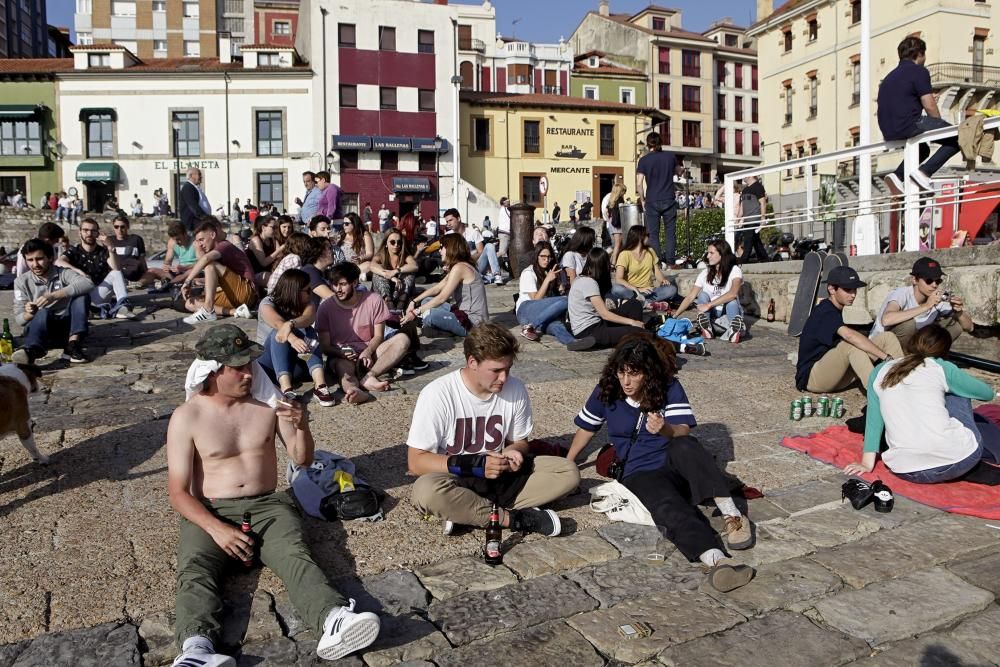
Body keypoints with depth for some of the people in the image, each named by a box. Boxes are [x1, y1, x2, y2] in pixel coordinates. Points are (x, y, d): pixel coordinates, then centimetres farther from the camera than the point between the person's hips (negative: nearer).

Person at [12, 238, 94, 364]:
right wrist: (29, 314, -25)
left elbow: (87, 284, -22)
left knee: (81, 295, -21)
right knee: (43, 313, -34)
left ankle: (73, 344, -34)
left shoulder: (63, 273, 1)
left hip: (66, 327, 1)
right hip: (38, 328, -1)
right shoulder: (21, 281, 4)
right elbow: (19, 319, 1)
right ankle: (29, 351, -65)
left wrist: (53, 296, -31)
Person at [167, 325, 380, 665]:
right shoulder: (186, 417, -3)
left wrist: (302, 426, -15)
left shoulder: (268, 399, 3)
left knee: (296, 556, -29)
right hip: (210, 512, 0)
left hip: (268, 506, 0)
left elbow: (302, 459, 8)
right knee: (194, 569, -31)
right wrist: (216, 528, -22)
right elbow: (178, 492, -5)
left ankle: (335, 621, -54)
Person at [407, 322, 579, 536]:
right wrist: (474, 464, -24)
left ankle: (466, 512, -19)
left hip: (499, 475, 5)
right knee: (426, 491, -38)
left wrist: (513, 452, -15)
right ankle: (511, 517, -19)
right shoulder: (437, 394, -18)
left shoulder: (515, 389, -7)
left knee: (568, 472, -14)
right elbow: (416, 461, -16)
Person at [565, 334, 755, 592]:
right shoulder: (606, 391, -1)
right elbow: (586, 428, 15)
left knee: (684, 447, -37)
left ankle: (732, 515, -36)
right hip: (640, 474, 0)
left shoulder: (669, 388, -4)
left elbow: (684, 432, -14)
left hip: (675, 464, 1)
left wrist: (666, 430, -37)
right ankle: (717, 561, -58)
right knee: (671, 509, -35)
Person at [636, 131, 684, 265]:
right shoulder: (671, 156, 3)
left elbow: (639, 184, -8)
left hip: (652, 201, -1)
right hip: (669, 200, 2)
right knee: (670, 232, 8)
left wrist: (642, 201, 3)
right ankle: (670, 262, 6)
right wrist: (682, 168, 41)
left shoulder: (644, 160, -3)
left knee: (653, 234, 4)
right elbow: (679, 172, 20)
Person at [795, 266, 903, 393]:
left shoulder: (834, 310, 12)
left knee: (887, 337, -3)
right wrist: (887, 357, -40)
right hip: (811, 378, -9)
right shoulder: (825, 313, -19)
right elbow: (850, 335, -37)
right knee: (852, 344, -36)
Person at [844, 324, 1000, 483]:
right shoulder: (941, 368, 5)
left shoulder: (880, 372, 11)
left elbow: (873, 419, 11)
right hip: (957, 462, -2)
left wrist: (867, 463, 15)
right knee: (957, 392, 24)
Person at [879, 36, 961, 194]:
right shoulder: (919, 71, -1)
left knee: (922, 149, 35)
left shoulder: (891, 76, 25)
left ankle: (897, 175, 10)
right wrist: (940, 124, 9)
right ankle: (924, 171, -15)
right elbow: (929, 106, -9)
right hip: (910, 125, -9)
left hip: (889, 133, 9)